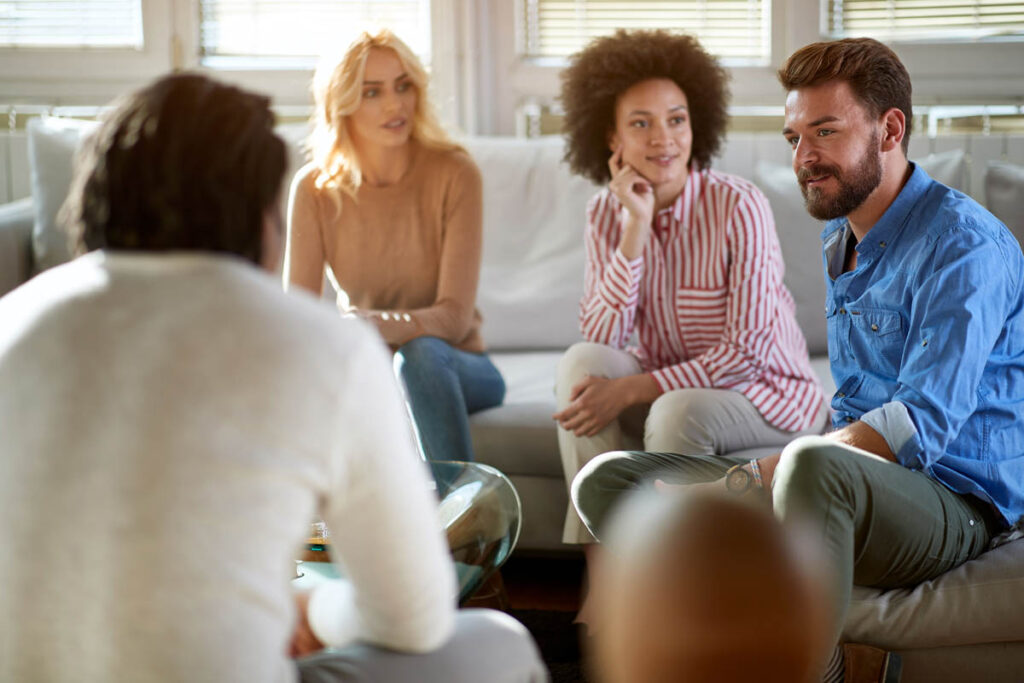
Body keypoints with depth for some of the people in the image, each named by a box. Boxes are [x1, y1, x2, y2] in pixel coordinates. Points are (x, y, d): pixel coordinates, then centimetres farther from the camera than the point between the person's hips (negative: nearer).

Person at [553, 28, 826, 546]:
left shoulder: (738, 207, -19)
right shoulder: (607, 213, -2)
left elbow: (748, 352, -21)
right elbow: (601, 338, -13)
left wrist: (630, 391, -26)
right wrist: (636, 228, -22)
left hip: (768, 396, -5)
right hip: (673, 384, 5)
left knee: (679, 410, -34)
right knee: (581, 361, -22)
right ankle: (588, 538, -19)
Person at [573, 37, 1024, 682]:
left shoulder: (962, 241, -12)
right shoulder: (839, 241, 17)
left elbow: (921, 425, -22)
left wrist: (751, 478, -24)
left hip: (950, 502, -8)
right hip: (854, 486, 8)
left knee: (816, 465, -43)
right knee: (608, 481, -3)